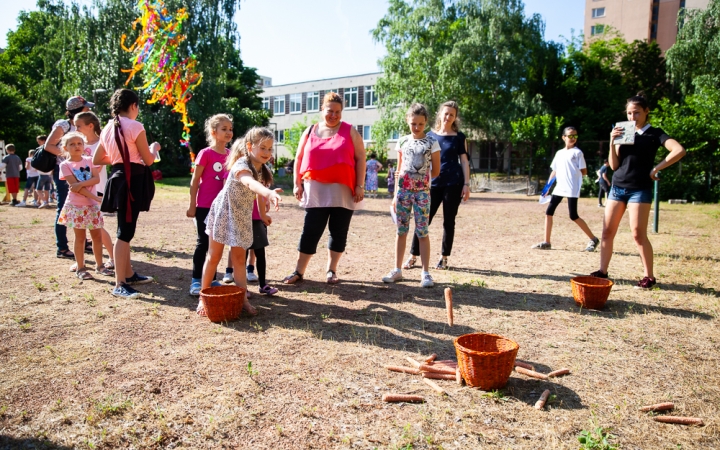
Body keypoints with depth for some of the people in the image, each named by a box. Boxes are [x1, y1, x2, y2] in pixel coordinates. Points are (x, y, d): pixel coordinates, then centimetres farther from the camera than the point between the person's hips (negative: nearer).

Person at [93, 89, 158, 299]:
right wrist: (154, 148, 11)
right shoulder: (135, 126, -11)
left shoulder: (108, 128, 13)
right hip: (132, 180, -9)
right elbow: (148, 160, -9)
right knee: (125, 232, -9)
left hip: (118, 179, 9)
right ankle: (119, 285, -7)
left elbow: (96, 160, 16)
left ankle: (129, 274, 29)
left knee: (126, 229, 18)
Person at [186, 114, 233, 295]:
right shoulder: (205, 153, -10)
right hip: (205, 207, -5)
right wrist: (192, 205, -9)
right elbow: (195, 181, -8)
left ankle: (212, 280, 21)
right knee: (203, 243, 1)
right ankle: (196, 281, 12)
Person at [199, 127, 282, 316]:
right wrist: (268, 193, -72)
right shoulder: (241, 166, -29)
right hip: (223, 213, -6)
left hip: (242, 217, 6)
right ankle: (203, 298, 19)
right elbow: (249, 182, -53)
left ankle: (242, 299, 15)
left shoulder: (262, 170, -5)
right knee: (214, 257, 5)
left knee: (239, 258, 9)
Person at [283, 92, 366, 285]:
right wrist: (297, 183, 5)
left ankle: (331, 270, 18)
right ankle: (299, 271, 9)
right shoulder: (310, 131, 10)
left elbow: (360, 158, 2)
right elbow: (299, 158, 13)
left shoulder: (350, 131, 5)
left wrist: (360, 186, -5)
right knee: (310, 231, 1)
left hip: (343, 192, 0)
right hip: (316, 191, 1)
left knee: (338, 231, 5)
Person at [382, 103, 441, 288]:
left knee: (422, 232, -1)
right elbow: (399, 170, 10)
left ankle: (425, 272, 5)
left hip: (422, 192, -3)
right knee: (401, 231, 7)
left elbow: (436, 172, 2)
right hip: (403, 191, 3)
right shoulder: (402, 141, 7)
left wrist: (420, 177, 3)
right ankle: (397, 269, 15)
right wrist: (396, 194, 6)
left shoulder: (432, 142, -1)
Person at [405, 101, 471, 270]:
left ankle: (444, 258, 15)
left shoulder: (459, 137, 3)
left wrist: (466, 184, -6)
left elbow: (464, 161, 2)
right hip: (434, 183, 2)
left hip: (453, 184, -2)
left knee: (448, 221, 5)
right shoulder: (430, 135, 8)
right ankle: (413, 256, 8)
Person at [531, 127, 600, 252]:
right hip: (559, 188, 6)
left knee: (573, 216, -7)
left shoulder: (577, 152, -1)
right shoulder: (559, 153, 15)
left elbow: (584, 172, -1)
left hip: (572, 189, -6)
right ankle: (546, 242, 7)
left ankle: (593, 239, 10)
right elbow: (555, 171, 18)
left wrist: (573, 174, -8)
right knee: (548, 212, 0)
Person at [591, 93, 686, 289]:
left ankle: (649, 277, 4)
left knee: (638, 234, -7)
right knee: (608, 231, 2)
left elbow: (679, 151, -16)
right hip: (617, 187, 5)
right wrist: (612, 142, -6)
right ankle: (602, 271, 9)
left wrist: (655, 169, -12)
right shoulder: (623, 133, 13)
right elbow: (614, 165, 6)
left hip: (640, 190, -5)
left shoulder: (654, 133, 1)